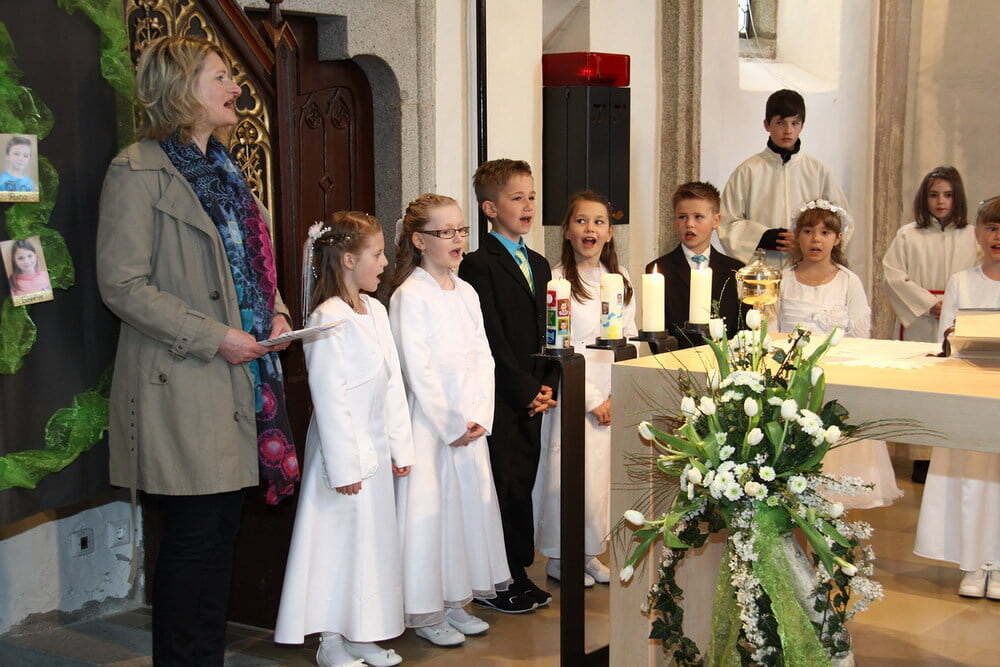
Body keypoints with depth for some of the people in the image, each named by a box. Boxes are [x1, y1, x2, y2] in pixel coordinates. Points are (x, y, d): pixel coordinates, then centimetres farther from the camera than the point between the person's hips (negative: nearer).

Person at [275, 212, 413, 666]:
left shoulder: (376, 311, 9)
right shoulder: (328, 320, -16)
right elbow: (329, 398, -18)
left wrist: (399, 446, 11)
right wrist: (344, 466, -18)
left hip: (376, 449, 8)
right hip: (343, 448, -8)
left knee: (372, 539, 13)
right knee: (340, 543, 1)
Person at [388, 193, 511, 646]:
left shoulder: (467, 293, 11)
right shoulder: (410, 296, -11)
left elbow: (482, 358, 9)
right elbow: (418, 370, -15)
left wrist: (479, 417, -4)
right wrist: (451, 426, -14)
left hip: (469, 423, 7)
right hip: (430, 422, -7)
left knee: (470, 503, 12)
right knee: (429, 510, -1)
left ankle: (456, 601, 26)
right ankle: (425, 612, 11)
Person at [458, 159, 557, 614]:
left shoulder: (539, 265, 17)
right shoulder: (479, 266, -9)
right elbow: (492, 341, -13)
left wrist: (547, 386, 3)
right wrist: (527, 392, -12)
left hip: (532, 400, 7)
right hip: (500, 400, -7)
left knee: (521, 486, 11)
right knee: (505, 487, -4)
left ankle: (518, 575, 21)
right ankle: (496, 585, 7)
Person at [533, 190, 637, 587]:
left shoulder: (620, 279, 10)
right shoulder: (557, 281, -8)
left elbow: (629, 340, 11)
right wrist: (593, 401, -12)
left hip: (615, 397, 5)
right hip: (574, 395, -5)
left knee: (605, 474, 9)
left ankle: (590, 553, 24)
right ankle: (560, 557, 14)